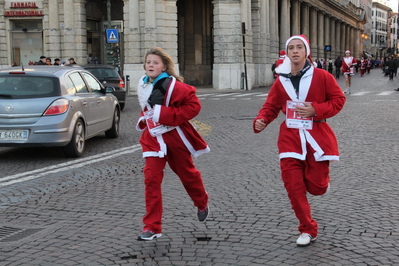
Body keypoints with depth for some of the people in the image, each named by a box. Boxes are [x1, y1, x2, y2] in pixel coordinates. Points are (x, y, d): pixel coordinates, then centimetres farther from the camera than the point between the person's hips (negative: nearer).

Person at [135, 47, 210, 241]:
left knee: (187, 173, 15)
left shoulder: (172, 85, -17)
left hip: (175, 136, -4)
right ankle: (152, 227, -3)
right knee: (151, 178, -7)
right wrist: (144, 120, 7)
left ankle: (202, 204, 45)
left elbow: (194, 105, -21)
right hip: (153, 138, 5)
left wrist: (166, 115, -24)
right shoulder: (143, 85, 5)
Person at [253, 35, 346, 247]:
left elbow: (338, 99, -1)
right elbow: (271, 107, 7)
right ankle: (308, 230, 13)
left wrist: (316, 110, -16)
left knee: (316, 187, -1)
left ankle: (321, 179, 40)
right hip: (290, 137, 2)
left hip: (316, 136, -2)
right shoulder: (281, 81, 4)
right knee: (293, 186, -3)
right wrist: (260, 121, -13)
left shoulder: (321, 76, -6)